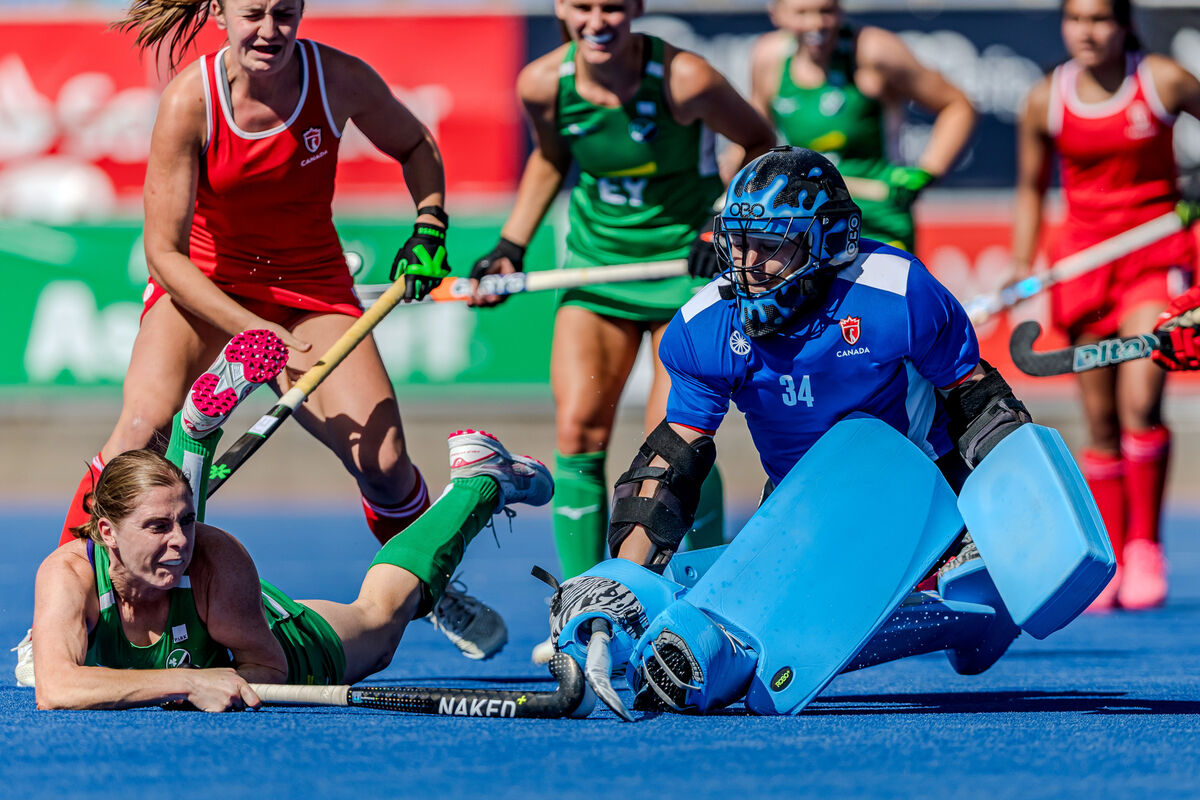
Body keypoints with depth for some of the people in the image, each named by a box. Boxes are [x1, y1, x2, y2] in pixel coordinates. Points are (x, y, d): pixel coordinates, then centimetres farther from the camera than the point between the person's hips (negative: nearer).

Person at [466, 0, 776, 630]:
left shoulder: (684, 79, -22)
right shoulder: (543, 83, -11)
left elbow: (759, 142, -4)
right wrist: (510, 248, 6)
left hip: (688, 263, -3)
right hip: (596, 263, 3)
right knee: (577, 430, -9)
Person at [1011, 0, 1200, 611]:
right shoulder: (1045, 101, -1)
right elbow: (1031, 187, 11)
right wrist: (1022, 268, 3)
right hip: (1082, 255, 2)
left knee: (1140, 403, -18)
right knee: (1101, 423, 3)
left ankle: (1144, 544, -3)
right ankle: (1110, 562, 11)